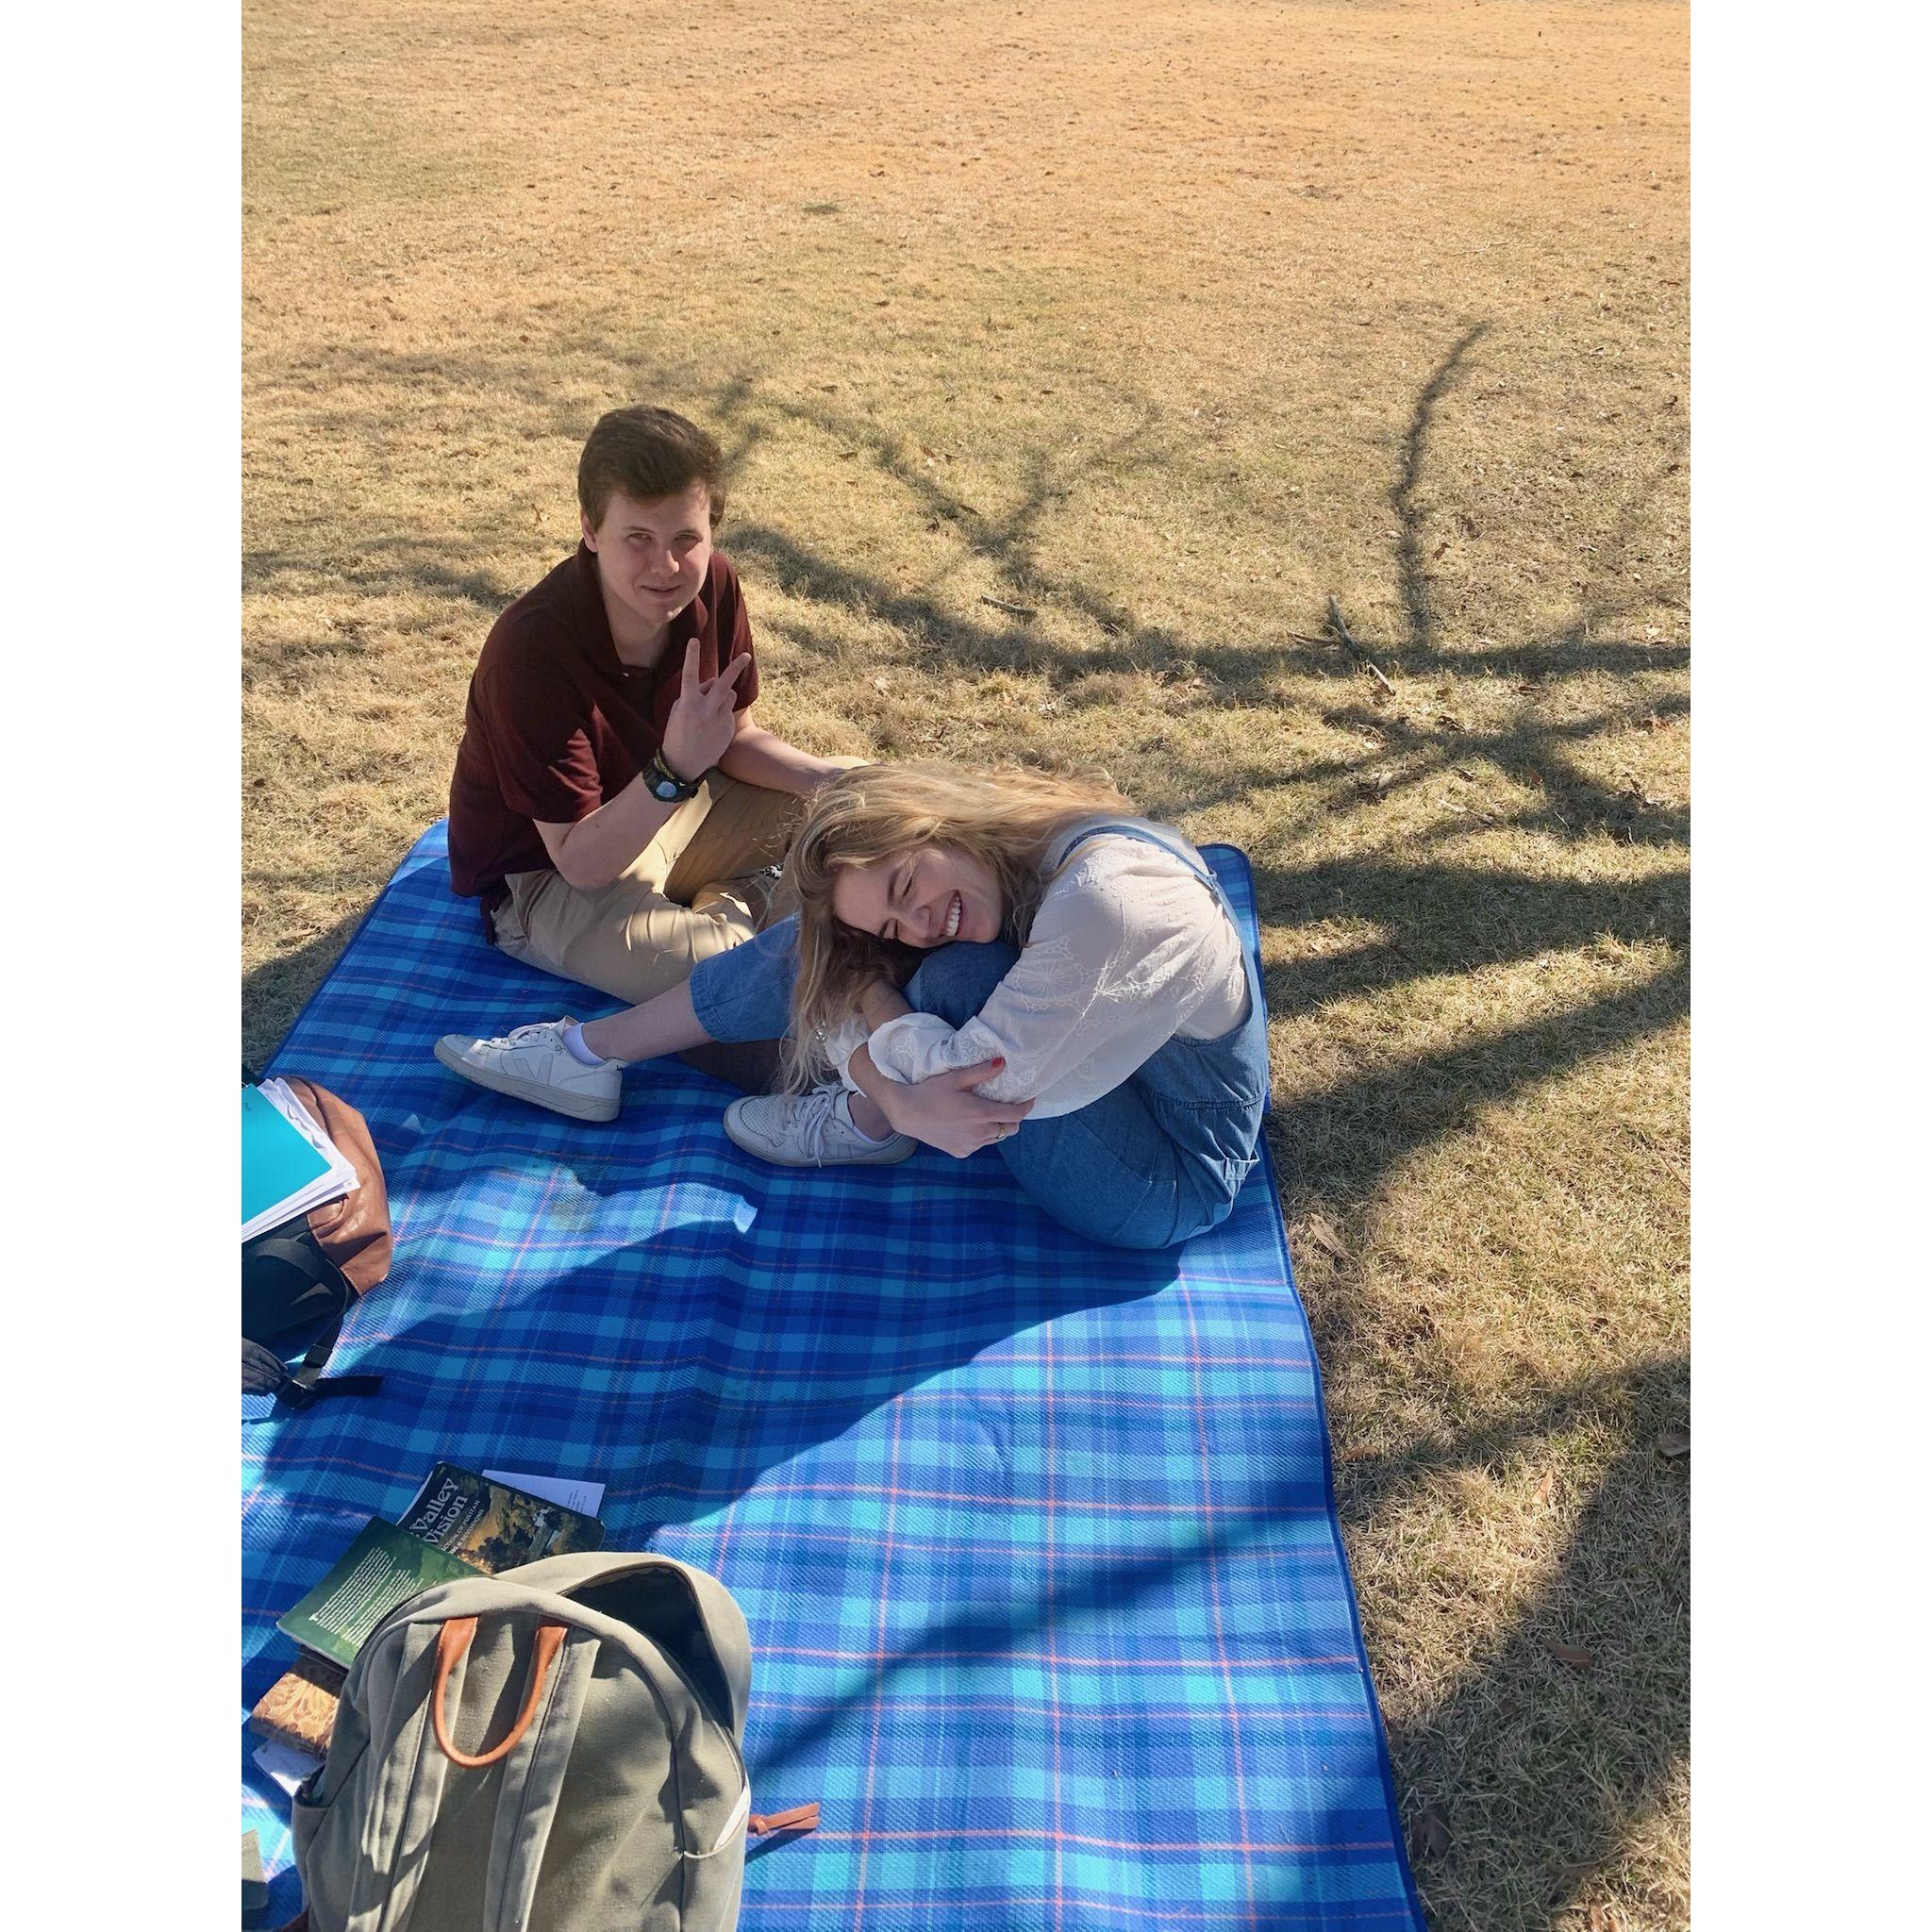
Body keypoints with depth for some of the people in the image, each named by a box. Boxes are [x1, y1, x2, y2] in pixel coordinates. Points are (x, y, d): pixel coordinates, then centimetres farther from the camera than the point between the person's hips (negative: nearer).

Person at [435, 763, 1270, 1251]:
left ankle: (855, 1124, -1)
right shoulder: (1016, 856, -9)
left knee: (961, 978, -30)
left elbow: (976, 1081, -32)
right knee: (824, 949, -6)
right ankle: (596, 1049, 6)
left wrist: (861, 983, -17)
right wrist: (904, 1103, -31)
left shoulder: (1104, 897, -34)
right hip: (1076, 1069, 7)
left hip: (1165, 1178, -7)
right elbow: (844, 1002, -11)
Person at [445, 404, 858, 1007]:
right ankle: (732, 909, 3)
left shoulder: (712, 585, -15)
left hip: (661, 806, 7)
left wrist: (829, 777, -18)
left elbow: (736, 739, 0)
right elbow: (579, 862, -30)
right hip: (543, 872, -7)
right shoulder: (532, 649, -33)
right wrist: (675, 770, -45)